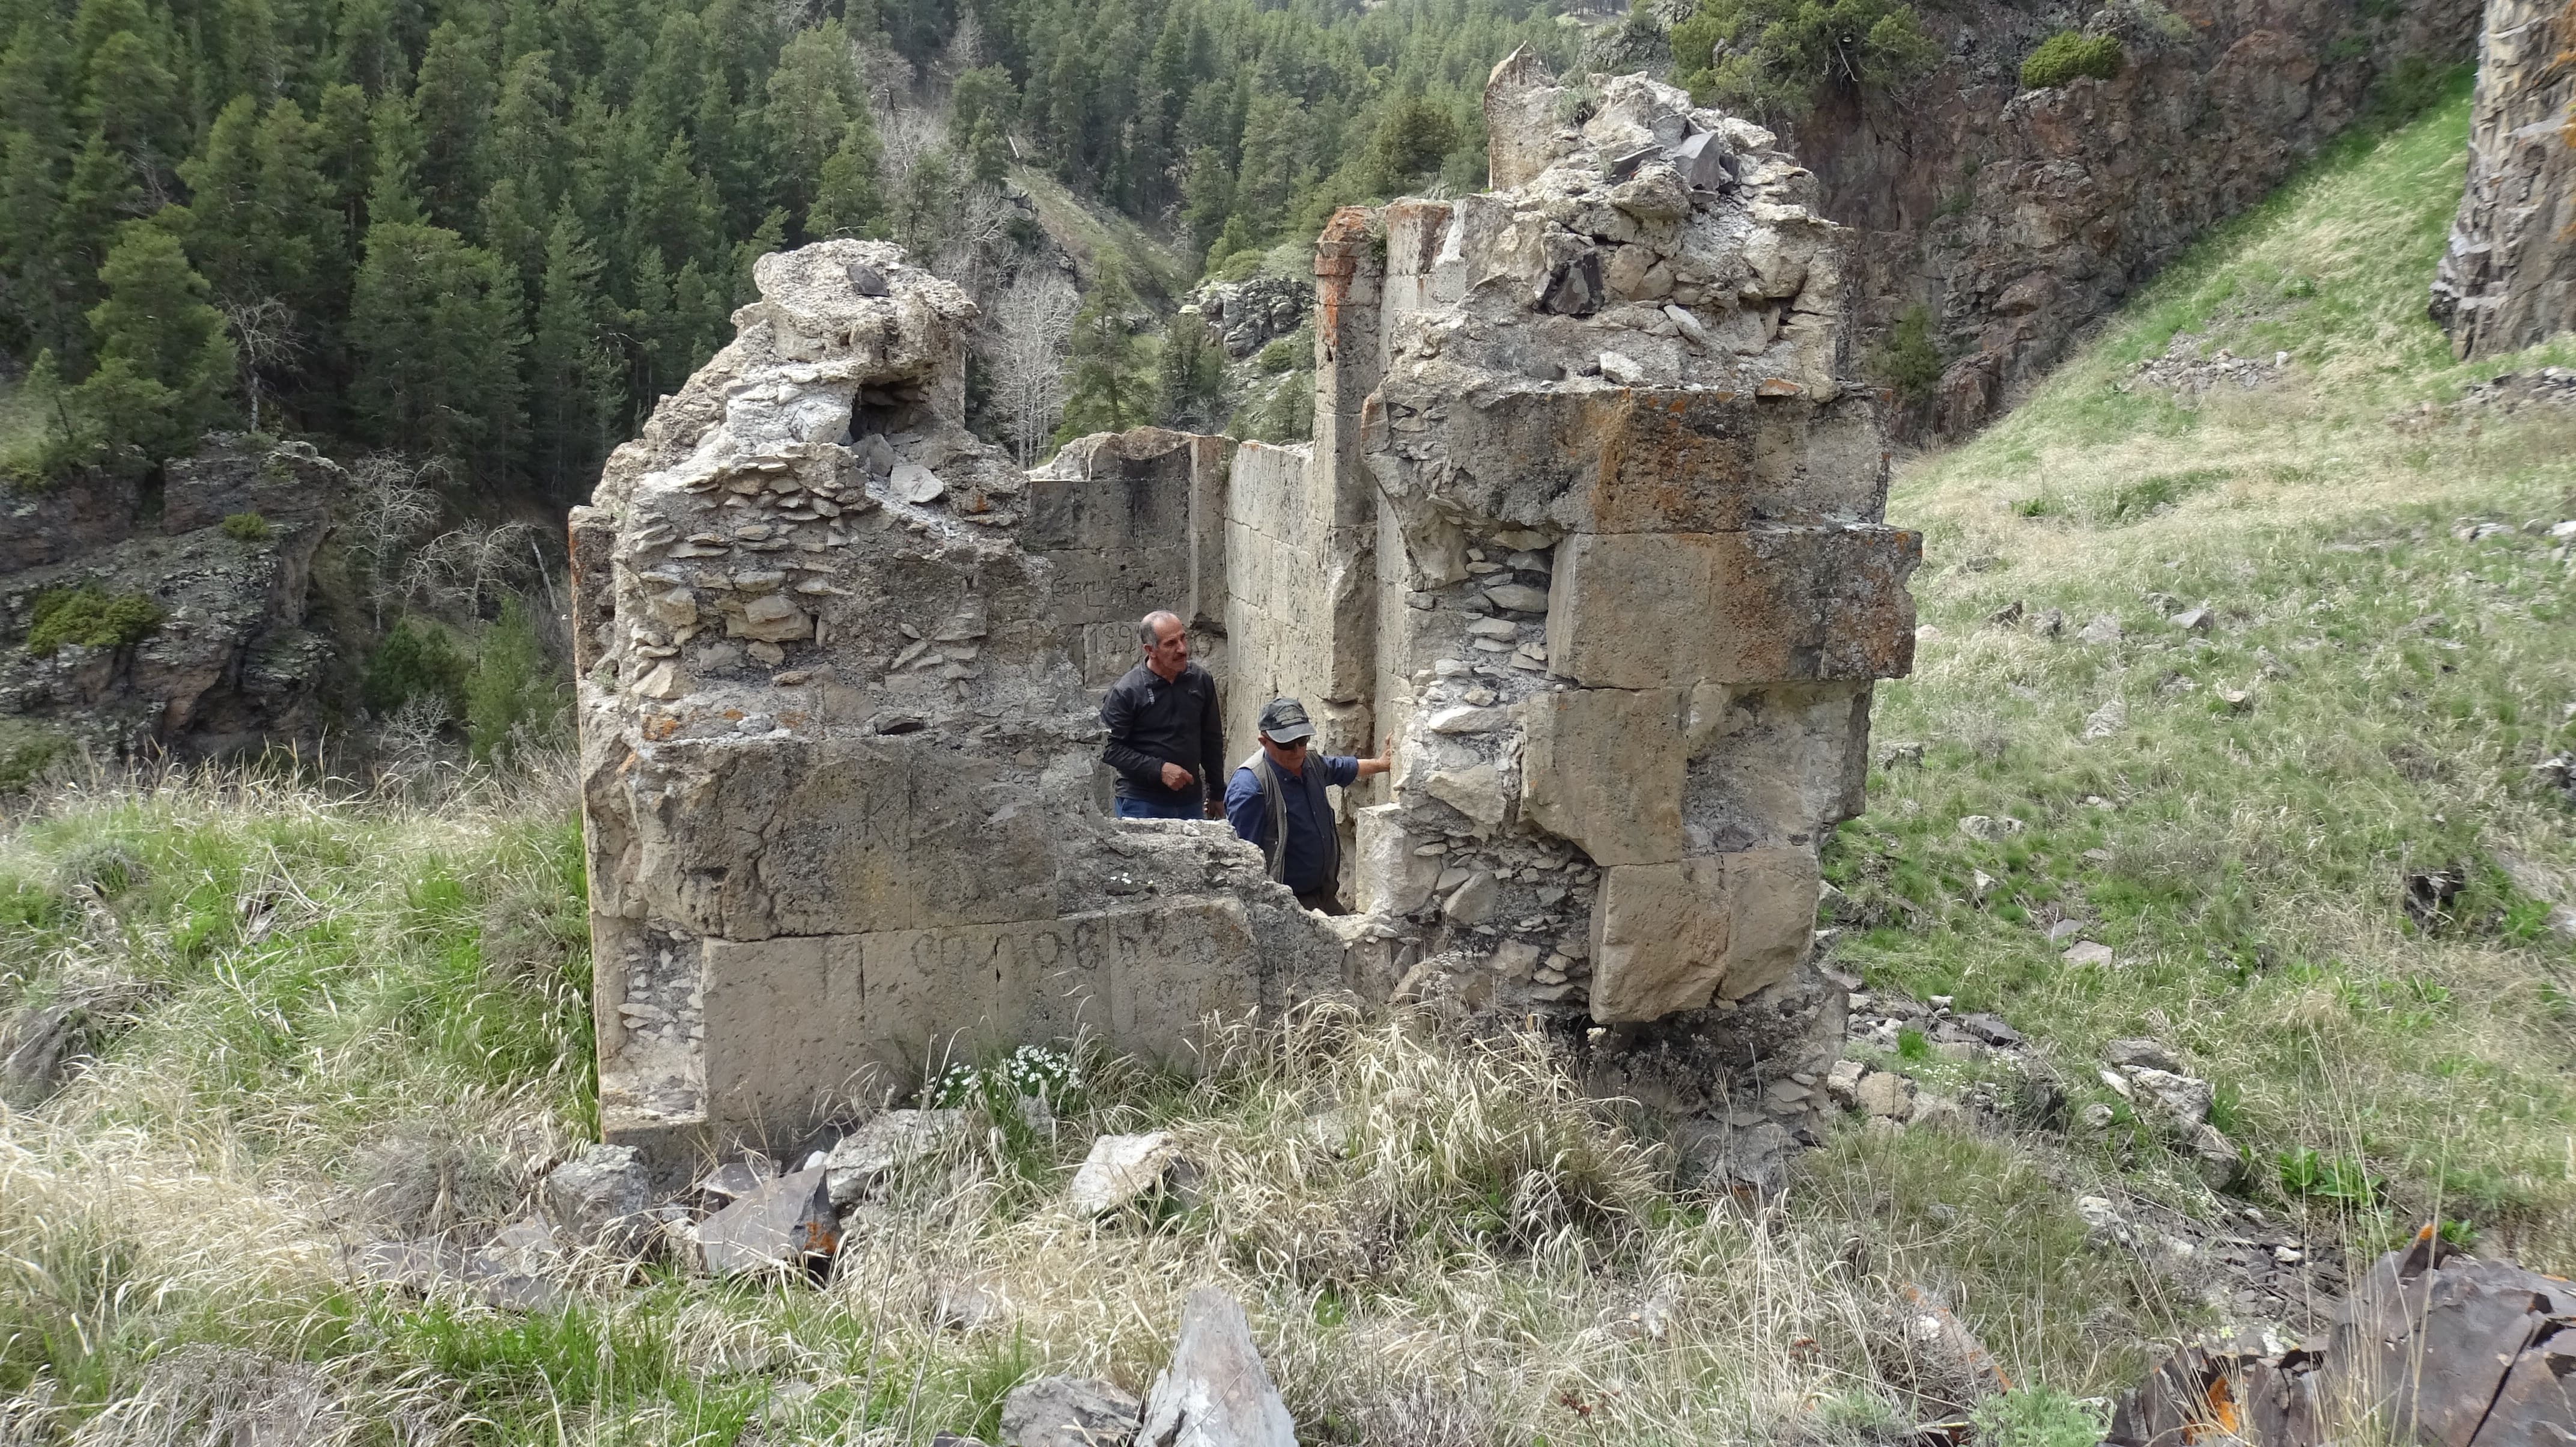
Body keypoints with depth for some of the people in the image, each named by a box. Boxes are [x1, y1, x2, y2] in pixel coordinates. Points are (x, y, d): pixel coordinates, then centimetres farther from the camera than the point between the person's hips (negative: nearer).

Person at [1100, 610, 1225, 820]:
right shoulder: (1126, 691, -10)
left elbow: (1212, 741, 13)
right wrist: (1159, 770, -18)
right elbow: (1110, 748, -10)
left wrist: (1216, 793, 15)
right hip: (1142, 805, -4)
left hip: (1191, 802, 4)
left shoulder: (1201, 681, 4)